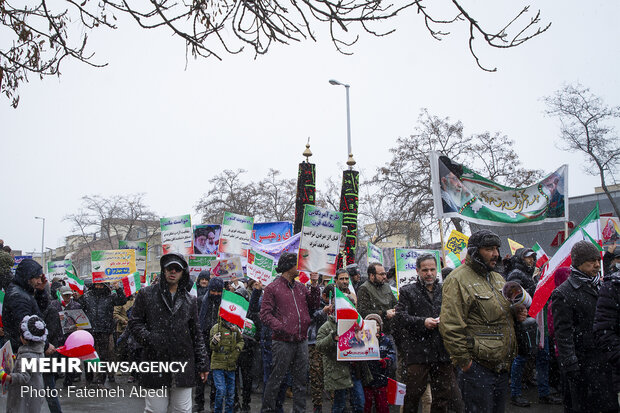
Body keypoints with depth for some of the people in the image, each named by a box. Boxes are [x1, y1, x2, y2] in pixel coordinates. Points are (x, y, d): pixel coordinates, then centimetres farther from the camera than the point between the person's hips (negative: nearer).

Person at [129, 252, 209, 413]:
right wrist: (149, 338, -11)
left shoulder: (189, 301, 13)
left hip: (183, 367, 2)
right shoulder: (146, 294, 7)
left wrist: (203, 363, 12)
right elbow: (134, 323, 6)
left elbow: (196, 334, 16)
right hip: (155, 365, -2)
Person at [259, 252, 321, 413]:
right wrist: (282, 328, -20)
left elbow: (314, 305, 14)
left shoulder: (300, 287, 15)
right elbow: (265, 314, -8)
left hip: (302, 341, 6)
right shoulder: (272, 288, -3)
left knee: (301, 379, 10)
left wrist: (314, 285, 3)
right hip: (283, 342, -6)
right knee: (276, 378, 0)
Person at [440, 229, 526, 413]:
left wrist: (517, 314, 8)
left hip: (502, 367, 8)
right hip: (477, 368, -8)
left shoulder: (498, 279, 15)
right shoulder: (458, 279, -12)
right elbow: (450, 327, -19)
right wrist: (464, 361, -18)